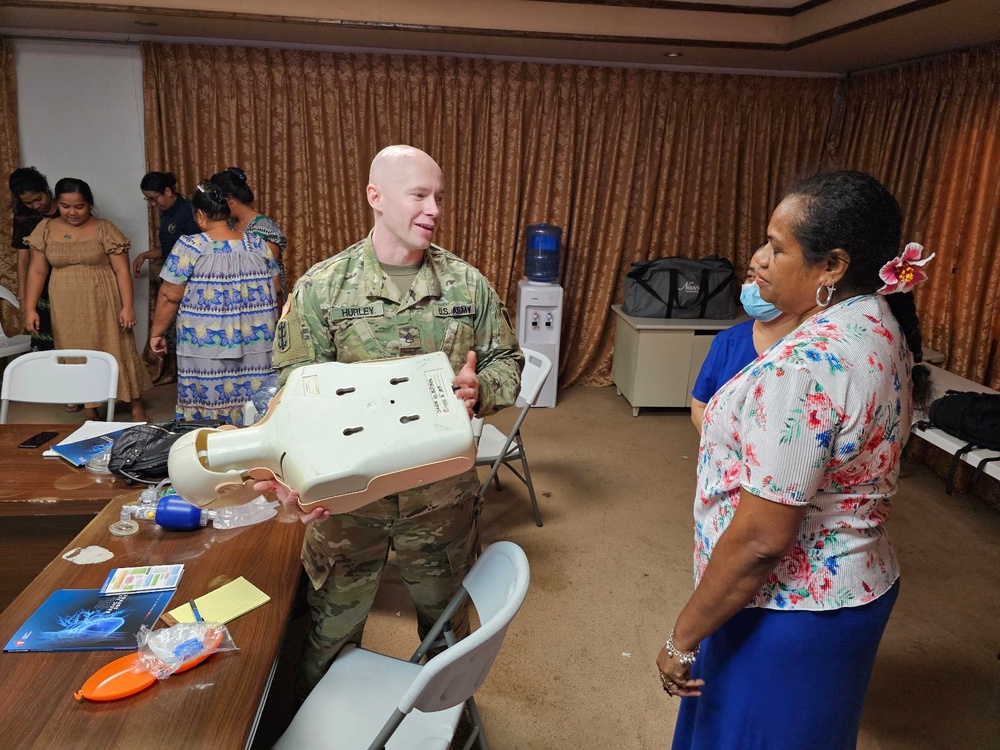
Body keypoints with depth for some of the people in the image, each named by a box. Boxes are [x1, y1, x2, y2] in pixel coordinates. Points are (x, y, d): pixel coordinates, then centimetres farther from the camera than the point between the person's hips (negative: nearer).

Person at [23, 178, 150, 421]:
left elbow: (122, 270, -7)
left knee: (117, 351, 2)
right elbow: (37, 271, 6)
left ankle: (136, 407, 12)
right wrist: (30, 307, 1)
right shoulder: (46, 229, 3)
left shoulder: (104, 229, -6)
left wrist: (127, 306, -14)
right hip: (67, 308, 3)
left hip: (103, 304, -3)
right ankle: (91, 409, 19)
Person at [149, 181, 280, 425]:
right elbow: (275, 289, 8)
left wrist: (157, 332, 5)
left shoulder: (190, 246, -8)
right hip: (255, 341, 4)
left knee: (208, 400, 4)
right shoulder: (259, 245, 3)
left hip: (207, 343, -3)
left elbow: (169, 296, -6)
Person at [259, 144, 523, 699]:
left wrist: (480, 389, -17)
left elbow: (507, 361, 6)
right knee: (332, 628, 16)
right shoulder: (321, 286, -6)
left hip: (443, 492, 2)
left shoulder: (467, 283, -1)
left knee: (447, 617, 22)